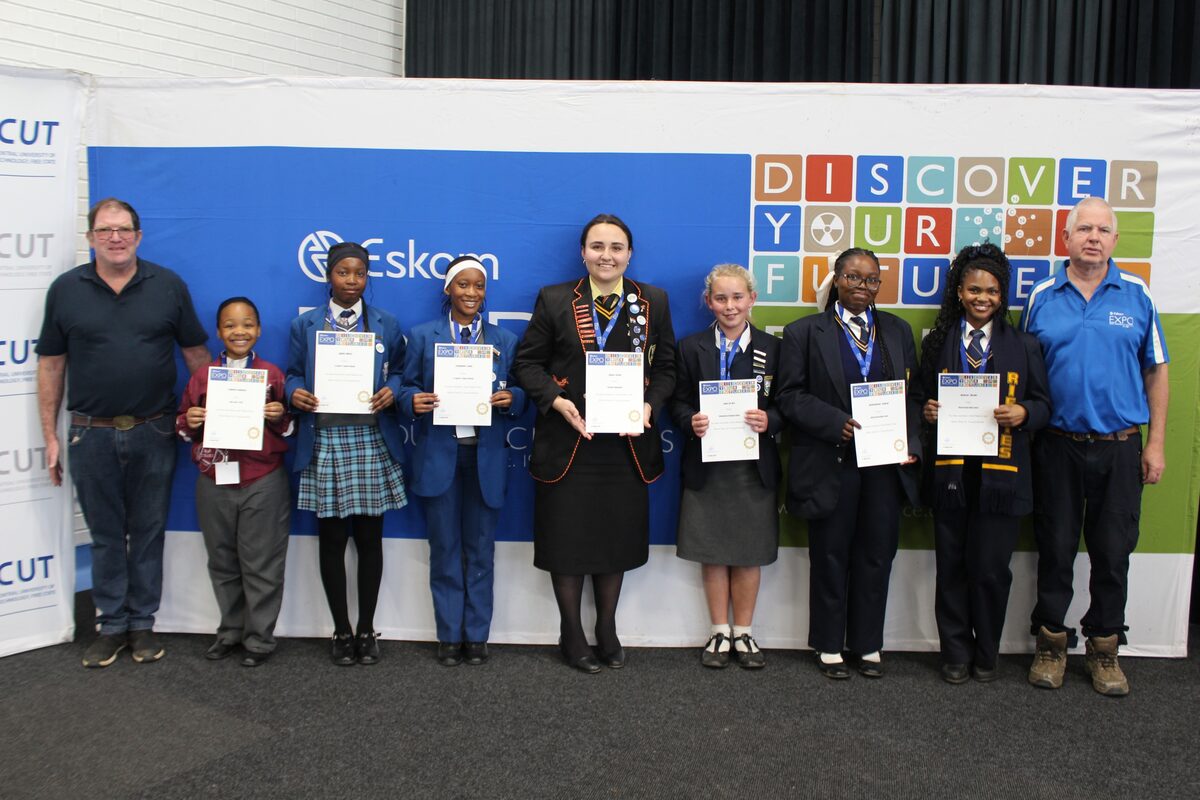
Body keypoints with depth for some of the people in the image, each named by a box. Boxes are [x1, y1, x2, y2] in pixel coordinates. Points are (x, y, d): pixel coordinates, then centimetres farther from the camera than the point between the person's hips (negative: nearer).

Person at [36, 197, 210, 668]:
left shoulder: (168, 286, 0)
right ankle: (111, 625, 23)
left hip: (153, 433, 0)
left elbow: (196, 353, 3)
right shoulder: (66, 289, 1)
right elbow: (51, 365, 4)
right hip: (91, 435, 1)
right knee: (105, 535, 11)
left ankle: (143, 624, 22)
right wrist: (50, 435, 2)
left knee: (148, 532, 9)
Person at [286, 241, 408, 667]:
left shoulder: (387, 324, 9)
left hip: (372, 443, 0)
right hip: (324, 442, 0)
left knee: (369, 539, 6)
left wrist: (391, 390, -12)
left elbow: (400, 371, 9)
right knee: (331, 540, 5)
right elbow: (292, 374, 9)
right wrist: (295, 394, -12)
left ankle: (366, 629, 19)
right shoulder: (304, 325, 9)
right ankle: (341, 631, 18)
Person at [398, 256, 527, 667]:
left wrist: (510, 398, -14)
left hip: (486, 457, 1)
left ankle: (477, 635, 19)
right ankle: (449, 636, 18)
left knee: (481, 550, 8)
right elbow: (407, 386, 5)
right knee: (445, 549, 6)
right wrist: (413, 400, -17)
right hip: (439, 455, -1)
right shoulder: (422, 336, 6)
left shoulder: (505, 340, 9)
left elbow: (519, 395, 8)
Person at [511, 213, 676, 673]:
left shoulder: (653, 302, 5)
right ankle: (572, 634, 24)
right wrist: (557, 401, -15)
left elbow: (666, 367, 6)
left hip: (626, 444, 2)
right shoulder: (555, 301, 0)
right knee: (567, 537, 6)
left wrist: (649, 405, -11)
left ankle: (607, 630, 30)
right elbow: (527, 363, 1)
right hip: (568, 442, -1)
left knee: (617, 538, 12)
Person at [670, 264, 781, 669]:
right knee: (712, 553, 7)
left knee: (749, 554, 7)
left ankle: (744, 633, 22)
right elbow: (678, 403, 3)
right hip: (706, 467, 0)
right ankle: (720, 632, 22)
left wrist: (770, 421, -18)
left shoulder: (773, 348, 2)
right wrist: (691, 422, -18)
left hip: (754, 467, 0)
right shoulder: (691, 348, 4)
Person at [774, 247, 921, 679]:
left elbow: (913, 394, 11)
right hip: (831, 464, -3)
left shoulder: (898, 331, 12)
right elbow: (790, 396, -5)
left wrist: (911, 443, -3)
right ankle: (829, 646, 22)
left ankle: (868, 644, 24)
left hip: (885, 464, 3)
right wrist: (836, 424, -17)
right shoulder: (804, 332, 1)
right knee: (831, 557, 7)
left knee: (876, 555, 10)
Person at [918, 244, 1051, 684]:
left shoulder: (1024, 346, 8)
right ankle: (956, 654, 21)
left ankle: (986, 655, 21)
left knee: (991, 570, 1)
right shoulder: (936, 343, 10)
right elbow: (923, 401, 11)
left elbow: (1042, 404, 7)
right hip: (949, 473, 1)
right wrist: (927, 412, -10)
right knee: (951, 569, 7)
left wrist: (1023, 413, -13)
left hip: (1001, 474, -1)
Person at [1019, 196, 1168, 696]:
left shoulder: (1136, 295, 2)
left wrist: (1155, 444, 0)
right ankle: (1051, 644, 24)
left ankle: (1104, 649, 24)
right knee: (1055, 550, 9)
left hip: (1120, 448, 1)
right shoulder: (1042, 298, 2)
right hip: (1057, 447, 0)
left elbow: (1156, 372, 4)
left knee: (1113, 553, 8)